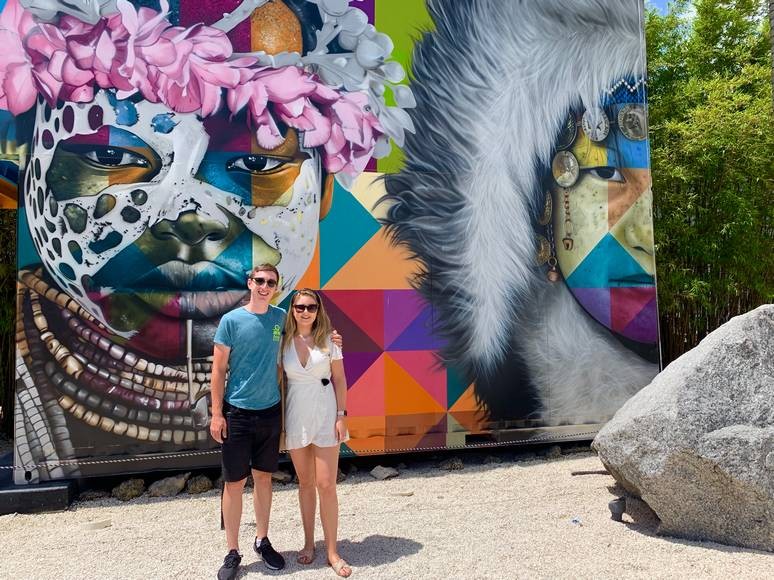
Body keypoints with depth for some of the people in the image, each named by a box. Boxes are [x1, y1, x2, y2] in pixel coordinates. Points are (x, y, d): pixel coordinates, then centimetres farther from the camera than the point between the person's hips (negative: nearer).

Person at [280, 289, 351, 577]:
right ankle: (309, 543, 28)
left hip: (325, 415, -2)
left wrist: (341, 415, -6)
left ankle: (332, 551, 11)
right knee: (305, 483, 13)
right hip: (296, 415, 2)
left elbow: (339, 379, 0)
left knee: (326, 484, -1)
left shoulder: (328, 340, -3)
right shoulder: (284, 341, 1)